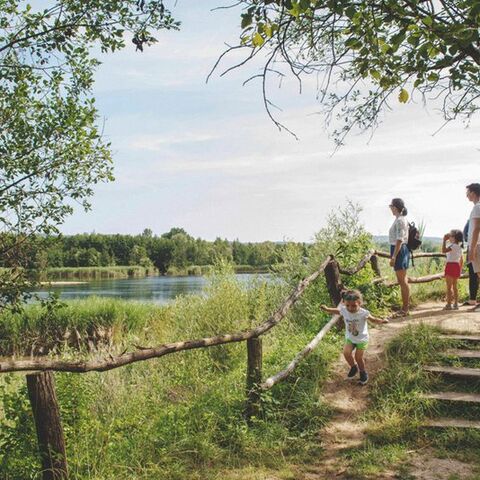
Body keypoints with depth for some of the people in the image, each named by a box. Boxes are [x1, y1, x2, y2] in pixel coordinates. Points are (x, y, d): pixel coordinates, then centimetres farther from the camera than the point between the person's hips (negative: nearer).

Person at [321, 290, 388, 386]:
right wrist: (327, 309, -1)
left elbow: (373, 319, -18)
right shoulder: (344, 310, -17)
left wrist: (381, 321, -36)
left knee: (358, 357, 2)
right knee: (346, 353, -16)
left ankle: (363, 372, 33)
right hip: (349, 338, 3)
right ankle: (354, 367, 15)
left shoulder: (363, 313, -28)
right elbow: (337, 311, 4)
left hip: (362, 339, -3)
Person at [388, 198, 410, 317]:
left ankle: (405, 309, 1)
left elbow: (399, 240, -21)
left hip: (399, 250, -10)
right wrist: (394, 255, 19)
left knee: (402, 281, -4)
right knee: (402, 281, 14)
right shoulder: (399, 219, 15)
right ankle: (405, 307, 21)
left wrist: (393, 256, -22)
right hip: (400, 250, 10)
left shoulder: (400, 220, -16)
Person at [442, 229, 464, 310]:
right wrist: (460, 269, 25)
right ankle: (455, 304, 14)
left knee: (449, 286, -5)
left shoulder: (453, 246, -13)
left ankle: (449, 304, -7)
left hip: (450, 265, -8)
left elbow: (443, 250, -24)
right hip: (457, 266, 8)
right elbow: (461, 260, 19)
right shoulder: (460, 247, 14)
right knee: (455, 286, 12)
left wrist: (444, 240, -18)